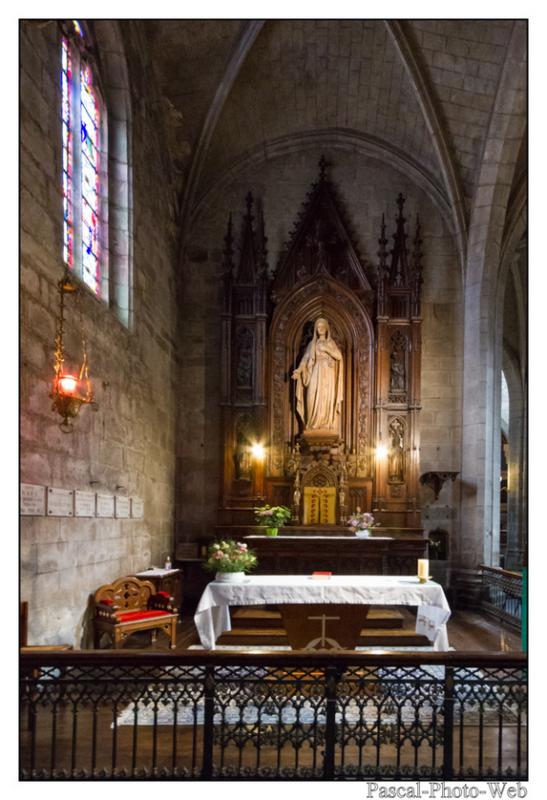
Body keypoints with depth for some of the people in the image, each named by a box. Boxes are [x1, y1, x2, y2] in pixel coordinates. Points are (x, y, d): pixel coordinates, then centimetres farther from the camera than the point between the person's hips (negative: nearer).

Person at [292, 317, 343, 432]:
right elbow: (305, 359, 1)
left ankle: (327, 427, -7)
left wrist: (327, 349, -12)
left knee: (327, 400, -8)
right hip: (316, 375, 0)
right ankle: (314, 426, -7)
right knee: (314, 400, -11)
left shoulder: (331, 343, 12)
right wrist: (298, 370, -15)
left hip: (328, 375, 0)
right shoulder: (312, 344, 12)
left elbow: (339, 356, -3)